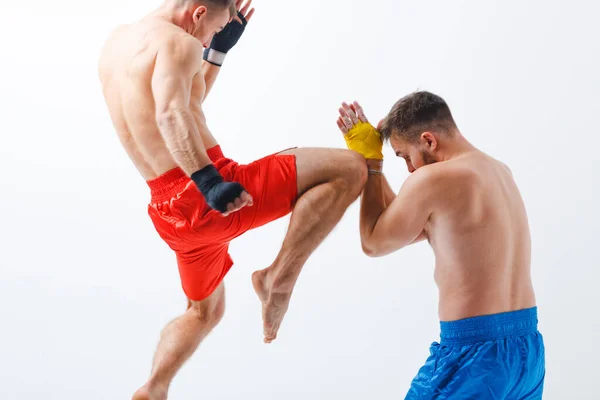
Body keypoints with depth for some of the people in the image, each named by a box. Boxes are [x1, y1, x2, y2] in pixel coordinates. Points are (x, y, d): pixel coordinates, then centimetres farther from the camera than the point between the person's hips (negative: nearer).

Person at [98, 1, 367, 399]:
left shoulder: (117, 41, 19)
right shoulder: (177, 42, -9)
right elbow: (172, 115, -28)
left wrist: (219, 49, 29)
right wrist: (209, 182, -37)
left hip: (169, 211, 9)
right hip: (203, 197, -9)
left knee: (205, 310, 32)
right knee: (350, 168, -12)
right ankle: (278, 277, -11)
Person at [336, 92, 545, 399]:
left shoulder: (432, 179, -14)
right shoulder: (498, 172, 12)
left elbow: (374, 243, 2)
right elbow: (404, 228, 18)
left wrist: (371, 161, 8)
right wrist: (369, 159, 17)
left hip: (475, 351, -8)